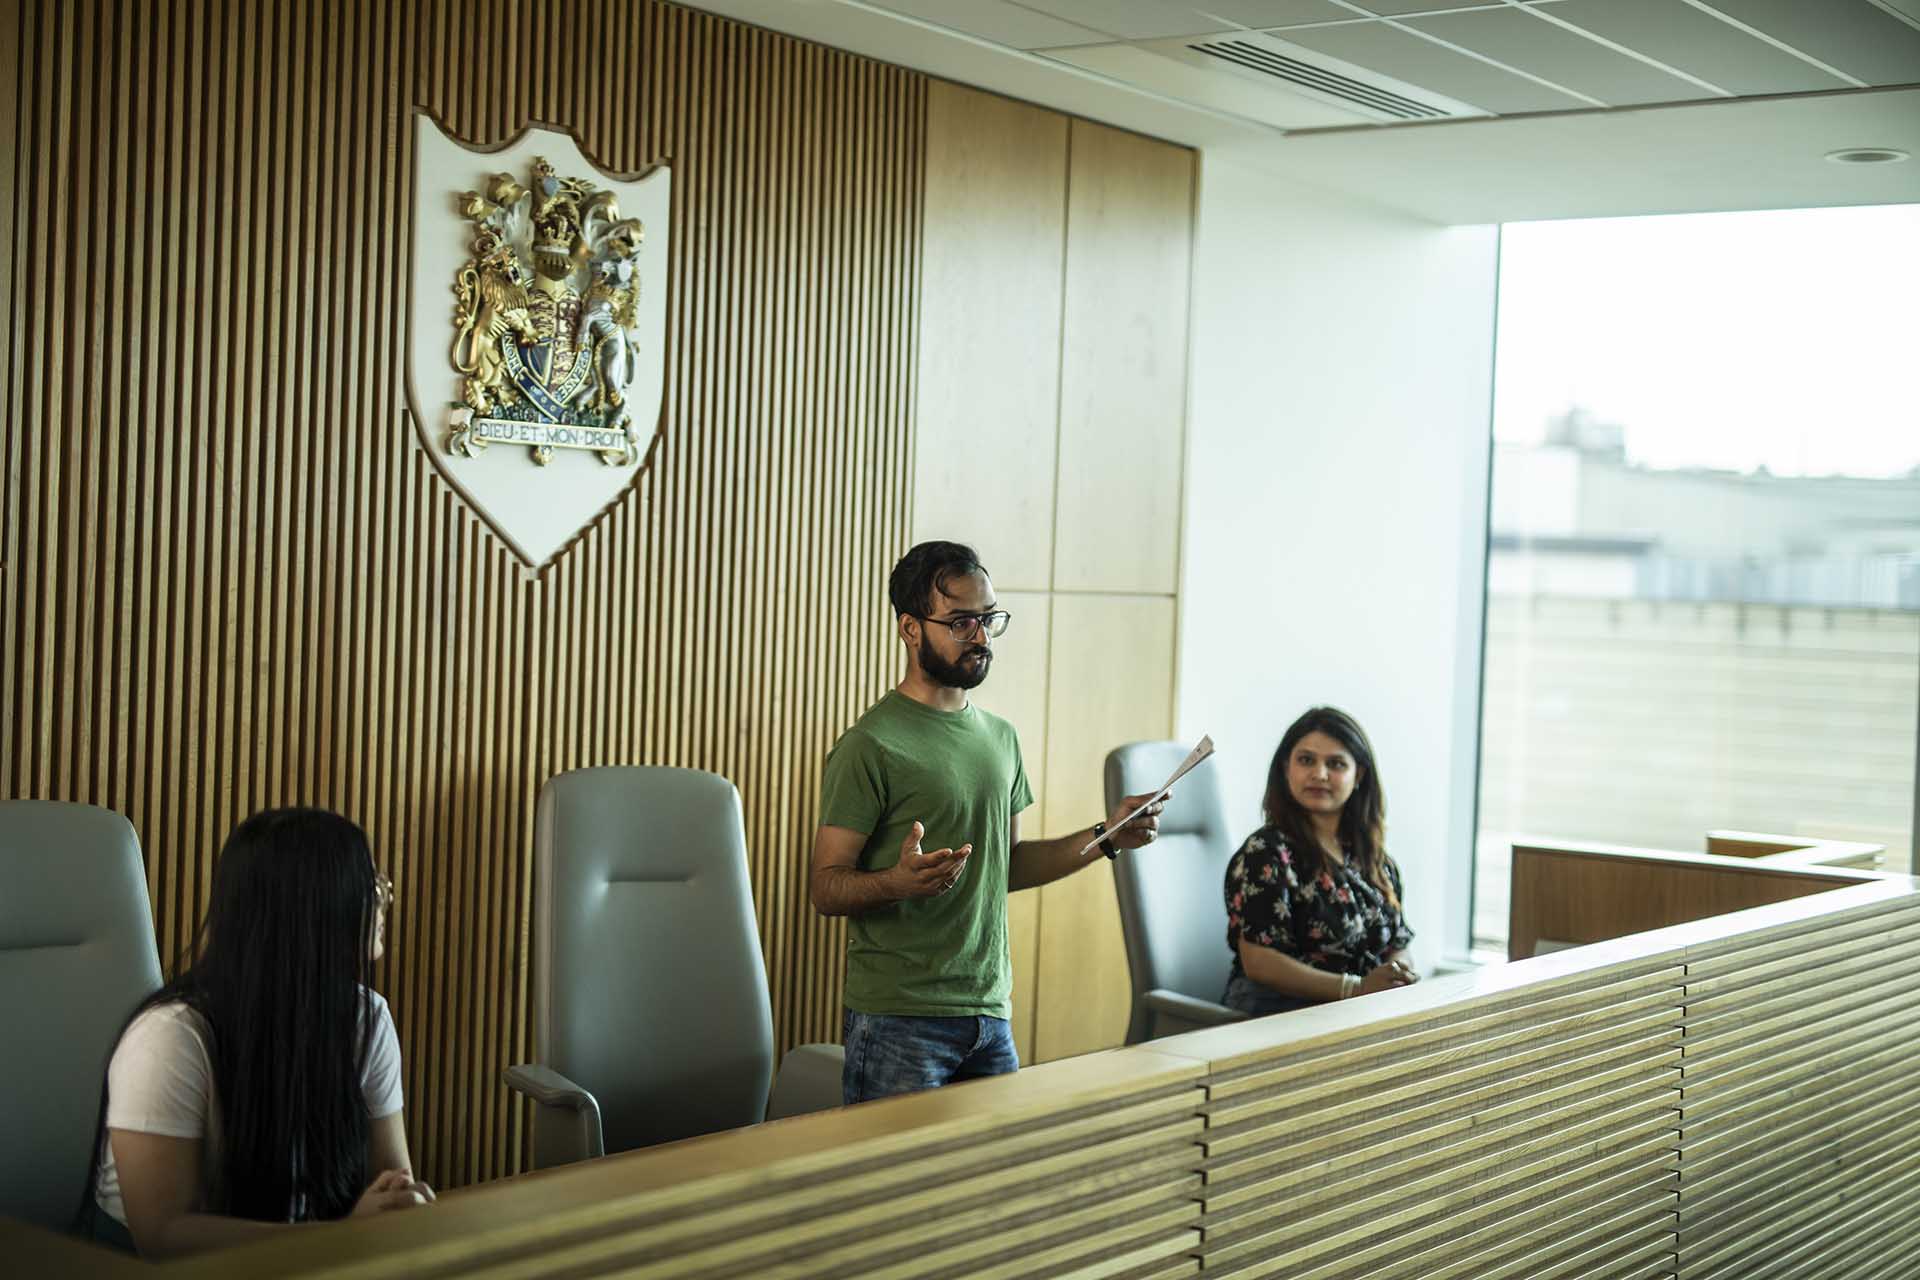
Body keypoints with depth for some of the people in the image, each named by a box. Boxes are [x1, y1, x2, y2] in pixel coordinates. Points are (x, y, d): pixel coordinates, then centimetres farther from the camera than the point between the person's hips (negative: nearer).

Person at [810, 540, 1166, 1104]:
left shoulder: (1000, 737, 13)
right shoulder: (871, 746, -11)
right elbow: (825, 887, -13)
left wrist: (1105, 837, 10)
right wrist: (901, 881, -31)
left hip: (991, 1014, 7)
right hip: (900, 1021, -7)